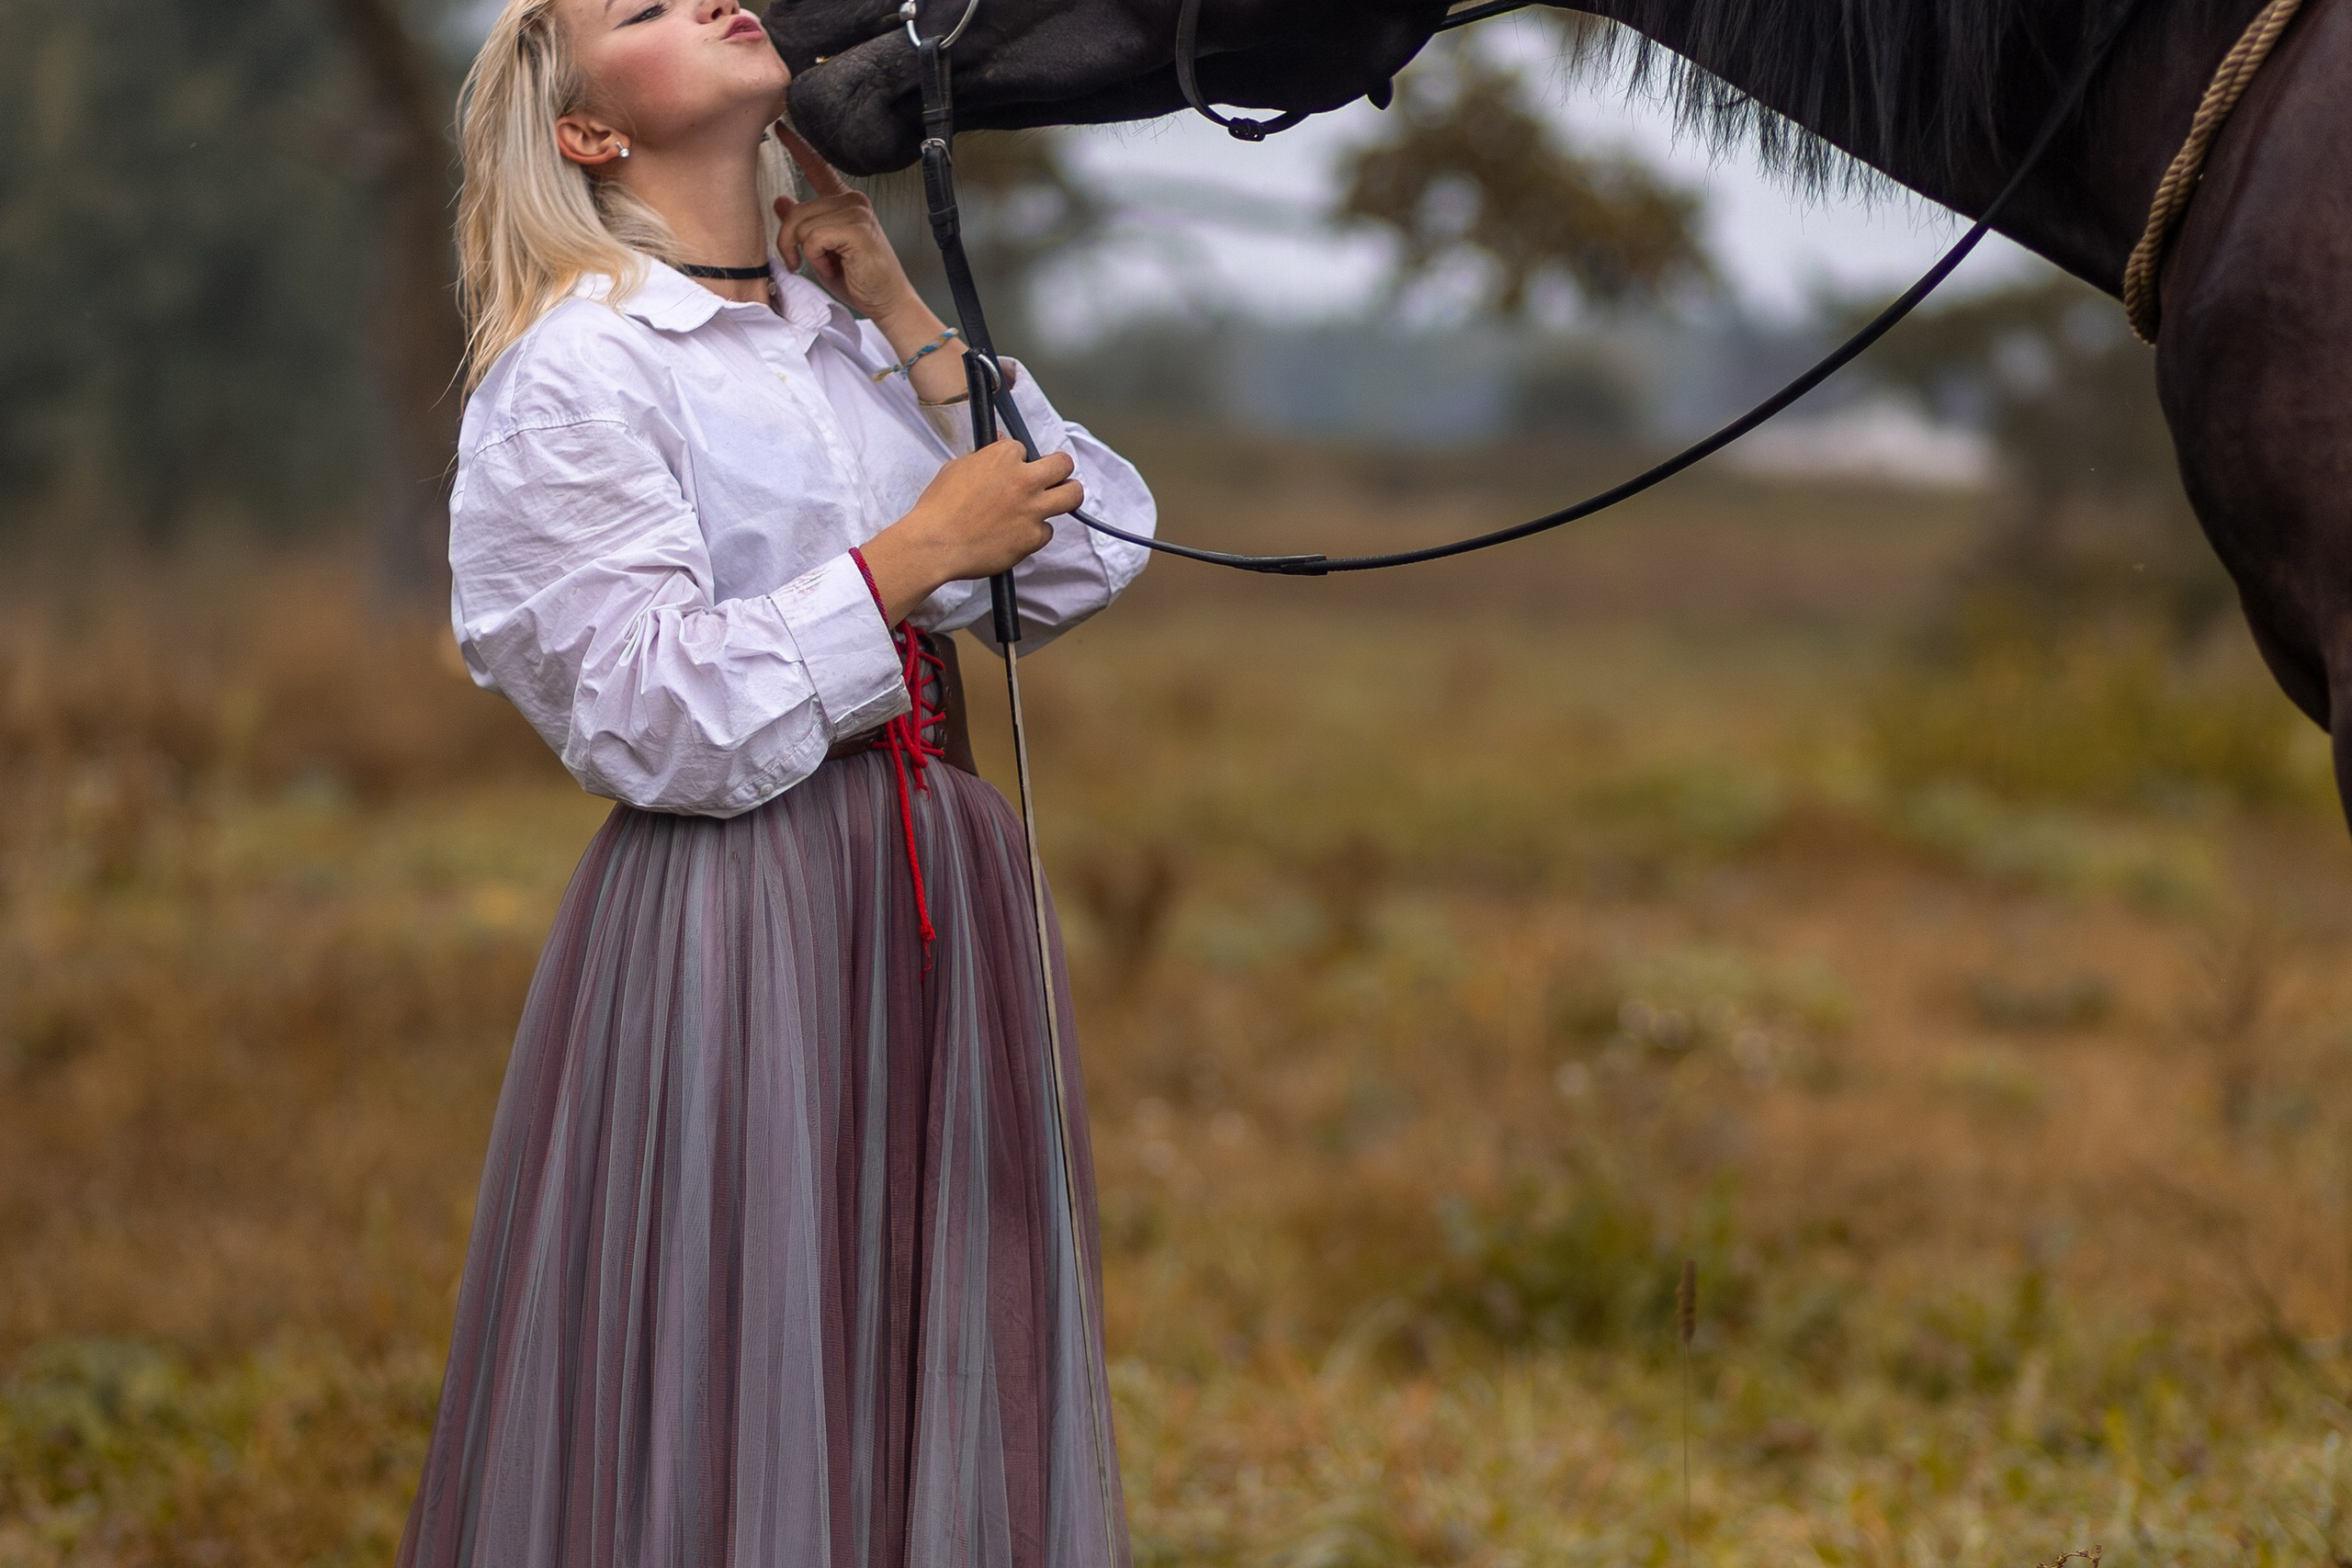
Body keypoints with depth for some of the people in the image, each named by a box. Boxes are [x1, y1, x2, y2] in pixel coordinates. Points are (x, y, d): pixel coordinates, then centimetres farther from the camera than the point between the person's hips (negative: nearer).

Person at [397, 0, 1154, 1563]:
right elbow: (650, 715, -14)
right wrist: (912, 557, -13)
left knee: (932, 1376, 10)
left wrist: (905, 323, 5)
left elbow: (1093, 556, 8)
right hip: (728, 910, -7)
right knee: (738, 1404, -3)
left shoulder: (854, 338, 15)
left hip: (941, 903, 7)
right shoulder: (576, 369, -7)